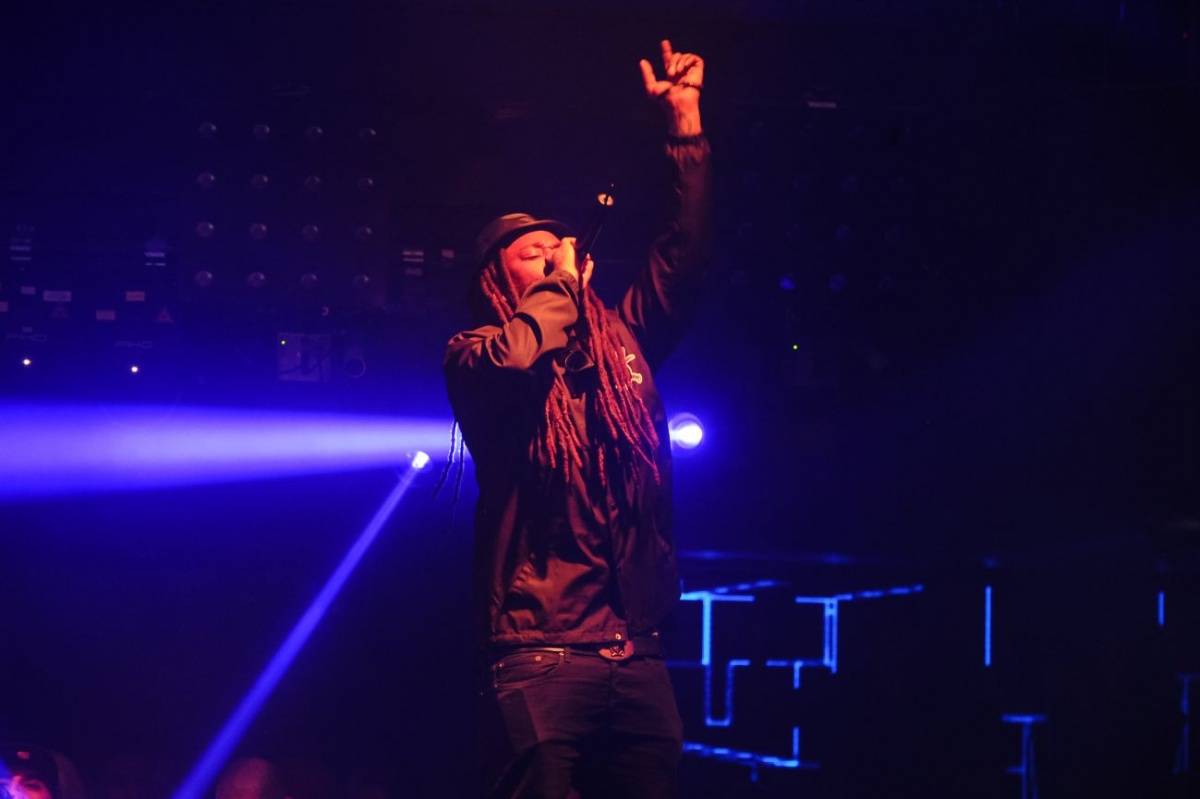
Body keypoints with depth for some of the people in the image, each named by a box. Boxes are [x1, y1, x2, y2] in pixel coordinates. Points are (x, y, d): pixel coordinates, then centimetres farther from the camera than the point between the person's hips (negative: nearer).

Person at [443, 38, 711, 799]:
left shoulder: (619, 347, 20)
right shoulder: (475, 359, 5)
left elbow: (684, 257, 18)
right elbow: (514, 358, -18)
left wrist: (687, 125, 12)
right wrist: (562, 285, 1)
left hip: (638, 656, 5)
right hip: (540, 653, -5)